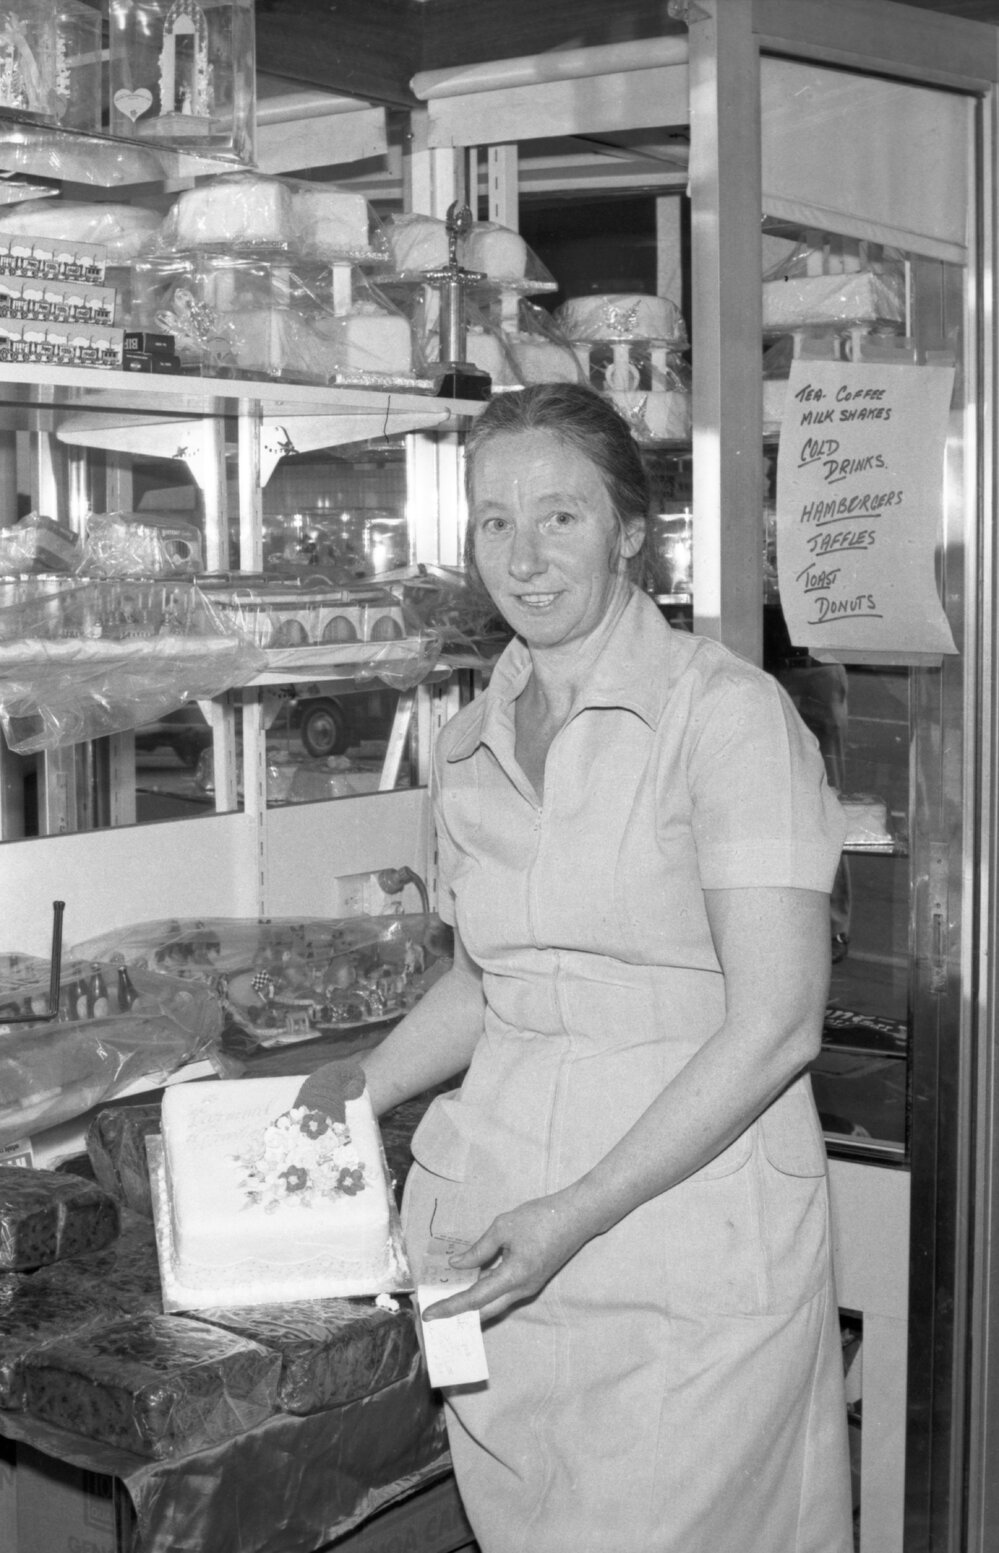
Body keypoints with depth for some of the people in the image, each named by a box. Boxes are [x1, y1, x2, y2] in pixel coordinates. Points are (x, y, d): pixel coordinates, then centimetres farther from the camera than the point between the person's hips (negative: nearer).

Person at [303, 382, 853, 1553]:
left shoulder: (728, 712, -10)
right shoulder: (469, 745, 10)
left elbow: (773, 1026, -15)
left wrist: (576, 1216, -18)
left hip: (690, 1235, -5)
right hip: (497, 1234, 5)